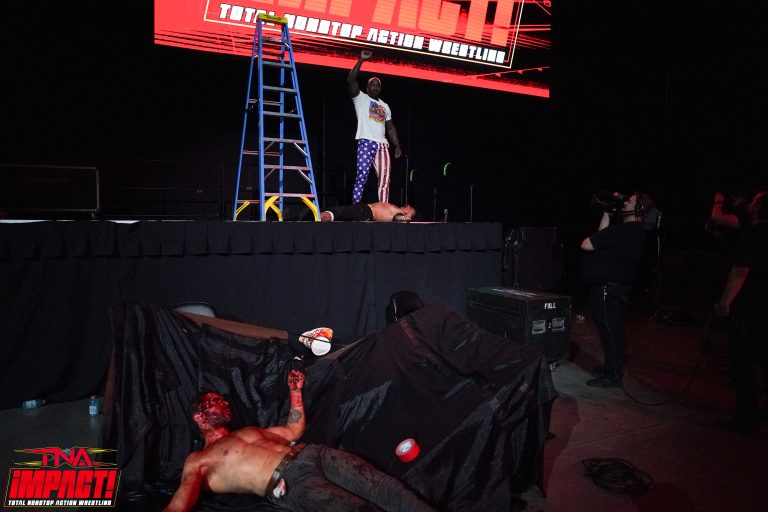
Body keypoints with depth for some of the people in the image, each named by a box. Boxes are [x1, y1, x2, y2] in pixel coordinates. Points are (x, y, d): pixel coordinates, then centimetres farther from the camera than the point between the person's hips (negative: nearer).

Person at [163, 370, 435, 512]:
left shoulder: (250, 432, 34)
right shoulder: (198, 461, 15)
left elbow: (295, 429, 40)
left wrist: (295, 391, 34)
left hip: (312, 454, 7)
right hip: (288, 481, -7)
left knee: (384, 487, -18)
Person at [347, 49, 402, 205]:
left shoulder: (385, 106, 26)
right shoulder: (361, 98, 10)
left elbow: (390, 127, 24)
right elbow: (350, 80, -6)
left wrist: (397, 145, 12)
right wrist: (361, 60, -8)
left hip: (382, 144, 5)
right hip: (366, 142, -5)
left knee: (385, 180, -2)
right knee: (361, 178, -11)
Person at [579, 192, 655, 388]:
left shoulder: (621, 231, -22)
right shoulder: (636, 232, 12)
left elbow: (587, 245, -19)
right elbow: (604, 238, 17)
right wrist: (607, 215, 12)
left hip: (607, 289, -11)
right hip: (616, 287, 11)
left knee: (609, 330, -4)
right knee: (613, 330, 20)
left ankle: (612, 376, 3)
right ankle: (613, 367, 34)